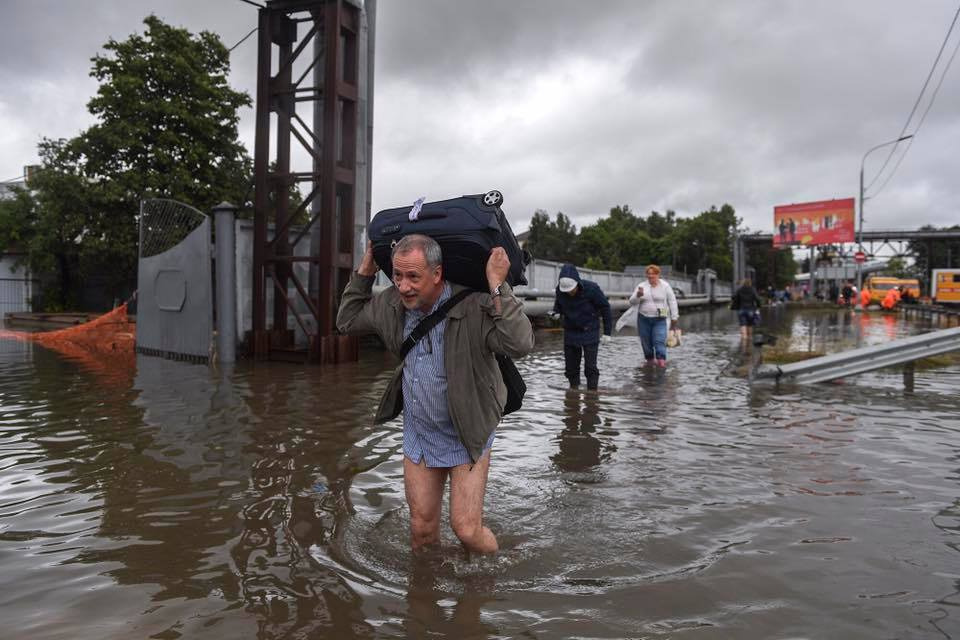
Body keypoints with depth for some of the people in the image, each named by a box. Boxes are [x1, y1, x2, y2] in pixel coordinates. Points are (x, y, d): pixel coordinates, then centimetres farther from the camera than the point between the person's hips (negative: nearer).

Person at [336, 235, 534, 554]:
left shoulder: (474, 308, -26)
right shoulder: (392, 304, -6)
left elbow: (520, 344, -39)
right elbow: (347, 320, 10)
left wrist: (498, 286, -40)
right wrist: (365, 271, 2)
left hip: (466, 438, -5)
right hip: (418, 435, 5)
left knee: (467, 529, -2)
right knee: (422, 527, 14)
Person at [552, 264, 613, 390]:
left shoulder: (591, 288, -19)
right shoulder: (560, 290, -9)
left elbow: (605, 308, -8)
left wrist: (607, 332, -7)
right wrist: (556, 313, -12)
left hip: (590, 333, -3)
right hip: (570, 332, 4)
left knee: (590, 367, -7)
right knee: (570, 366, 8)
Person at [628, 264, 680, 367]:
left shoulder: (665, 286, 2)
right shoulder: (641, 286, 6)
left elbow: (672, 301, 5)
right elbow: (632, 301, 1)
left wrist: (674, 317, 1)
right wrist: (638, 295, -20)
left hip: (659, 320, -3)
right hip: (643, 319, 3)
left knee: (659, 341, -14)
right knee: (646, 342, 7)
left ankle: (661, 361, -19)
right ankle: (649, 360, 21)